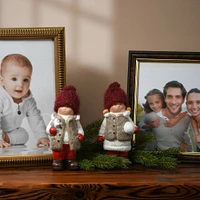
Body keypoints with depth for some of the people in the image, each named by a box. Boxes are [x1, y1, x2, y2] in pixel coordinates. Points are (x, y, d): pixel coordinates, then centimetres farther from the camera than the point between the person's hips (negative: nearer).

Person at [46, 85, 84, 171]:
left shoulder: (75, 119, 2)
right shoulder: (55, 118, 0)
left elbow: (79, 128, 8)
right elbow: (48, 126, 3)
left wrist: (80, 134, -9)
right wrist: (50, 129, -18)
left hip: (71, 143, 1)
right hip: (58, 143, -1)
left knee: (71, 155, 13)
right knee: (58, 155, 5)